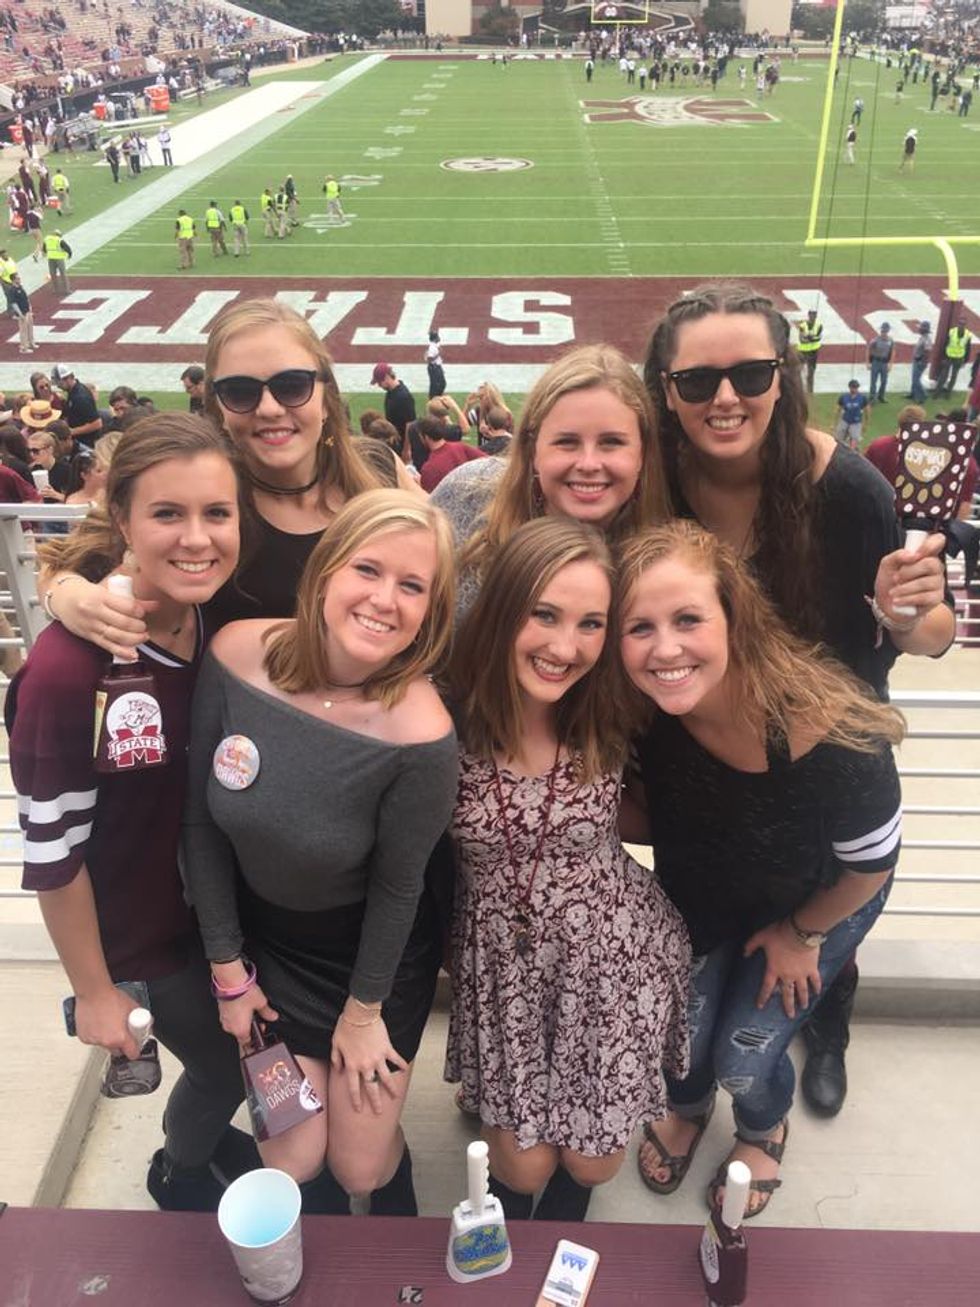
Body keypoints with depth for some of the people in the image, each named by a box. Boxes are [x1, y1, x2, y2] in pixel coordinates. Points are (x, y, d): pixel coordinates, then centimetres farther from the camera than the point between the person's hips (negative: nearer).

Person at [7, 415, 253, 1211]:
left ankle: (200, 1136, 60)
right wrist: (94, 992, -13)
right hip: (138, 923, -6)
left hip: (211, 893, 6)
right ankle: (177, 1175, 50)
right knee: (224, 1066, 15)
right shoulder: (68, 668, -33)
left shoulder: (209, 614, -12)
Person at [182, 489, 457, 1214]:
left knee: (360, 1167, 10)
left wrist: (361, 1013, -2)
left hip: (375, 954, -2)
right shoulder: (237, 656, -22)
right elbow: (202, 820, -9)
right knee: (290, 1165, 7)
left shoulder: (420, 735, -31)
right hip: (262, 935, 3)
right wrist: (227, 968, -1)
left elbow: (396, 887, -16)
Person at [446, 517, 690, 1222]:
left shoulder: (612, 714, -17)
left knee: (593, 1158, 15)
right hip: (502, 961, 0)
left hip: (615, 952, 1)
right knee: (525, 1163, 10)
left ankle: (562, 1227, 51)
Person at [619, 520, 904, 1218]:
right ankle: (688, 1108, 47)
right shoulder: (647, 714, -29)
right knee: (680, 1038, 7)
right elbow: (649, 817, -7)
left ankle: (765, 1128, 41)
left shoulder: (826, 728, -41)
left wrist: (800, 935, -5)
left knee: (744, 1057, 0)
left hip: (820, 899, -3)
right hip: (702, 891, 3)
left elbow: (871, 864, -21)